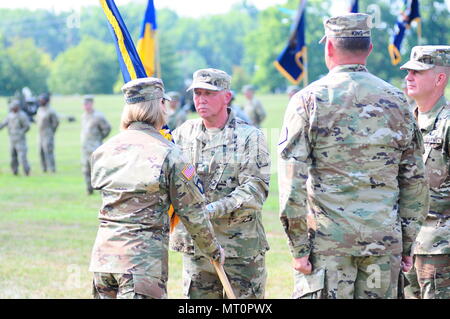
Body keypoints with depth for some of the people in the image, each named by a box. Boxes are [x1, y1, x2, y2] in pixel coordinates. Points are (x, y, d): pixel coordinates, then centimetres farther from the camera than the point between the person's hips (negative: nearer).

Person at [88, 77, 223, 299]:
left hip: (103, 254, 6)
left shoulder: (103, 150, 8)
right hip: (143, 257, -6)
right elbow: (192, 212, -3)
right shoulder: (168, 153, -8)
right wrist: (213, 249, 14)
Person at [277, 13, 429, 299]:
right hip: (385, 241, 3)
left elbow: (292, 179, -8)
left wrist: (299, 247, -5)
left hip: (327, 242, -3)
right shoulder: (397, 101, 7)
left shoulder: (309, 100, -3)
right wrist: (407, 243, 15)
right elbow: (416, 179, 9)